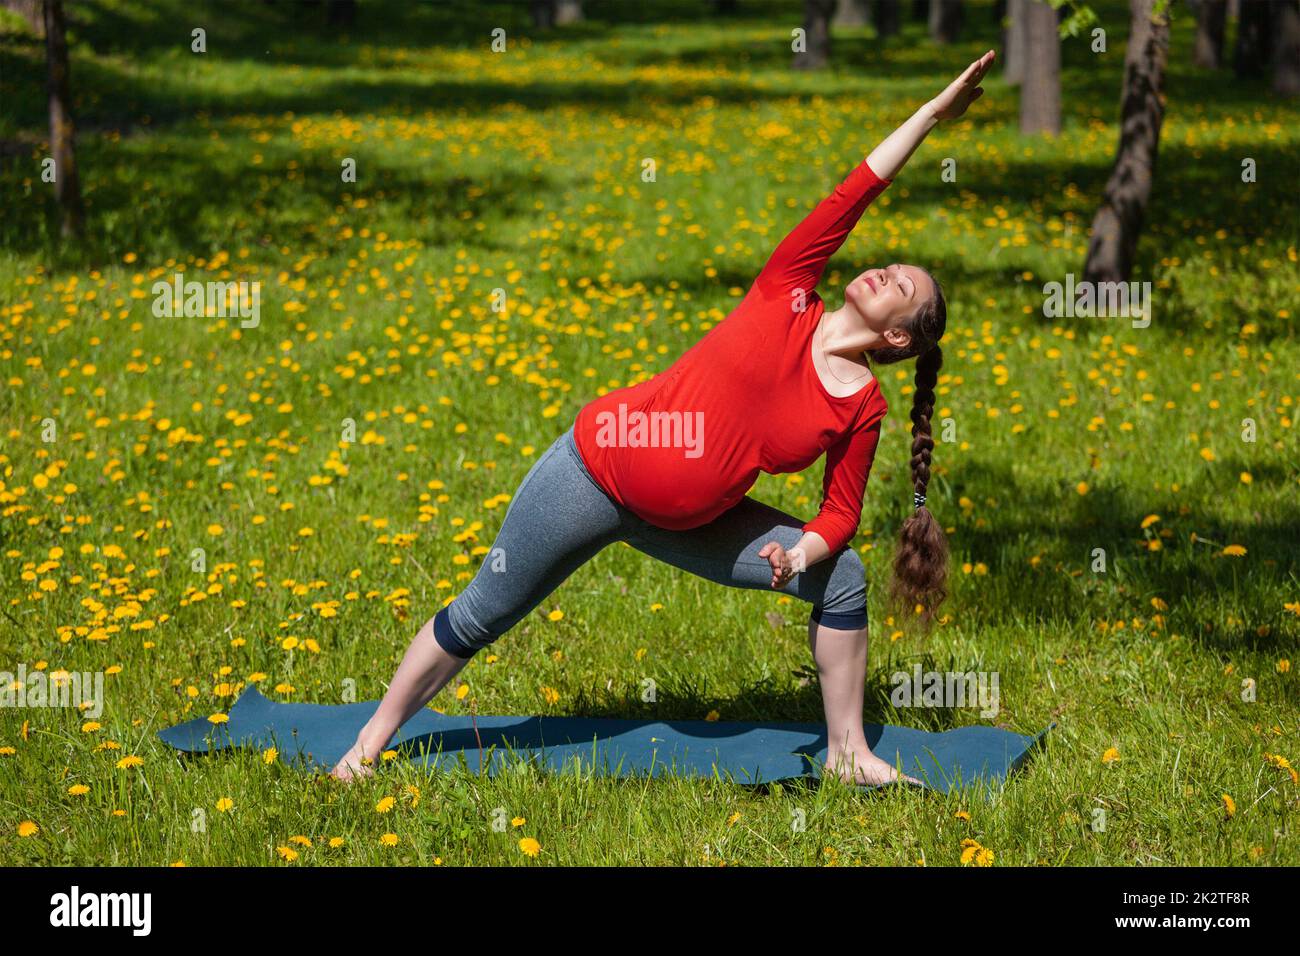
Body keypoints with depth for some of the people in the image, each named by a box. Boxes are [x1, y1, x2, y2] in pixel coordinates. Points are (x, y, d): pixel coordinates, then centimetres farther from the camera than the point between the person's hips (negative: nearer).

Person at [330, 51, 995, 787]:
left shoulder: (861, 407, -4)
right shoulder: (785, 297, -10)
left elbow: (841, 512, 0)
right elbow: (854, 194, -12)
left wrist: (801, 553, -21)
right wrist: (932, 115, -17)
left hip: (682, 523, 3)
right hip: (597, 470, -3)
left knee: (841, 575, -5)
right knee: (481, 617, 3)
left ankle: (847, 751, 6)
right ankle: (373, 740, 20)